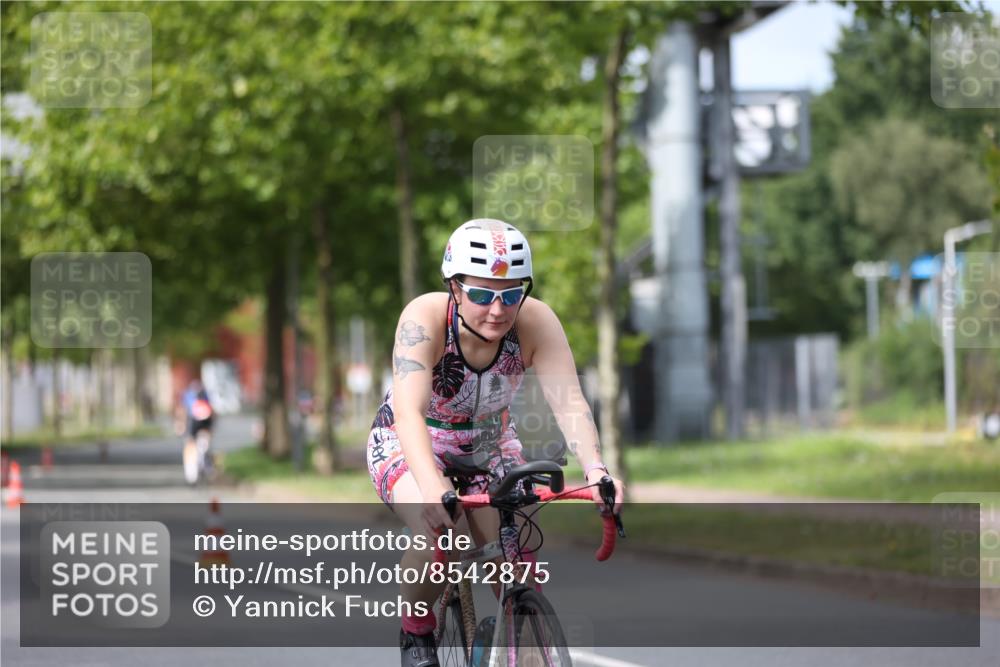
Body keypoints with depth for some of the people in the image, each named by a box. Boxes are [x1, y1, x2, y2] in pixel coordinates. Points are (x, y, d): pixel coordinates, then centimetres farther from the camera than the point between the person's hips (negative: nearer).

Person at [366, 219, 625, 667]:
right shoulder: (425, 319, -33)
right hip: (408, 445, -3)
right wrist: (432, 487, -61)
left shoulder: (536, 322, -25)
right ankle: (415, 630, -5)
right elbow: (409, 413, -44)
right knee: (437, 536, -31)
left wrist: (595, 470, -54)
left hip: (489, 446, 3)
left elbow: (569, 402, -35)